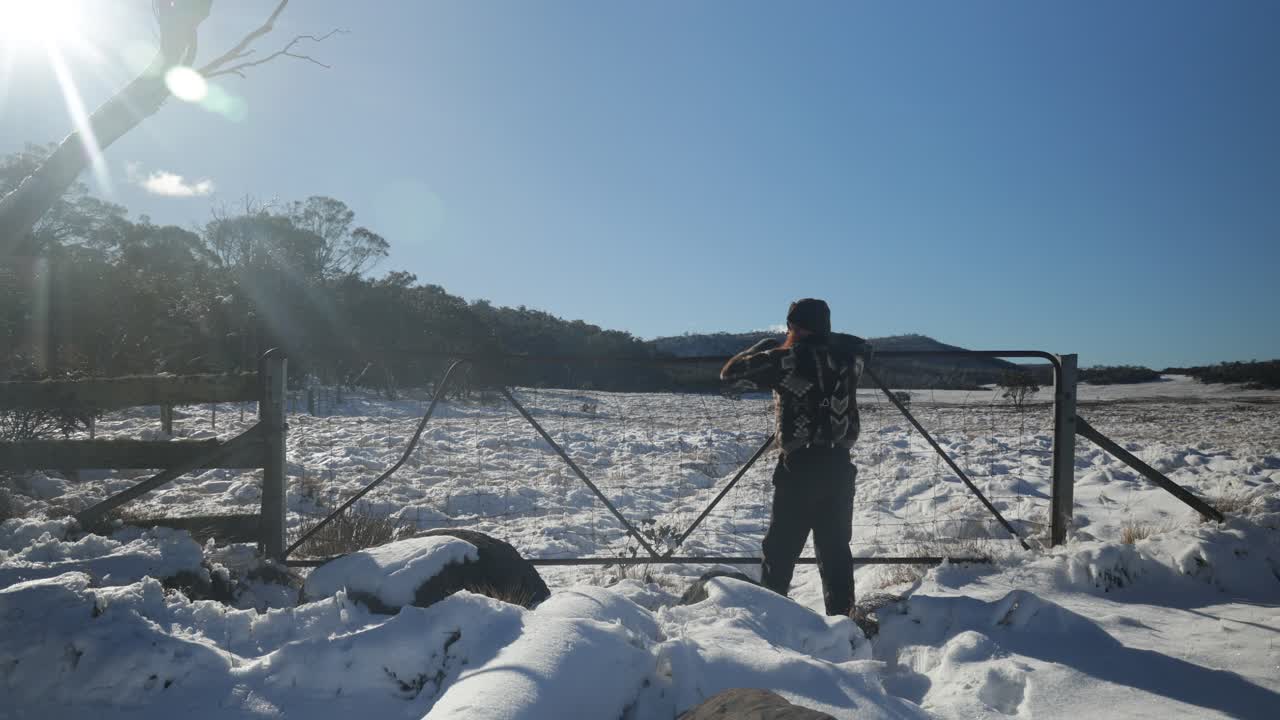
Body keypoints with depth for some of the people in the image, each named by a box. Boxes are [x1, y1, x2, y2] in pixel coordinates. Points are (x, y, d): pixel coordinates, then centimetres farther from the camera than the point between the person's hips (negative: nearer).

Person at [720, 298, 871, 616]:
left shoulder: (785, 358, -7)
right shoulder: (846, 356, 6)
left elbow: (729, 371, 2)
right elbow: (865, 347, 31)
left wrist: (763, 346, 15)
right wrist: (829, 338, 28)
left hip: (800, 468, -4)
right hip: (839, 466, 4)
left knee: (781, 550, 4)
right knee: (835, 548, 11)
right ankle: (840, 615, 13)